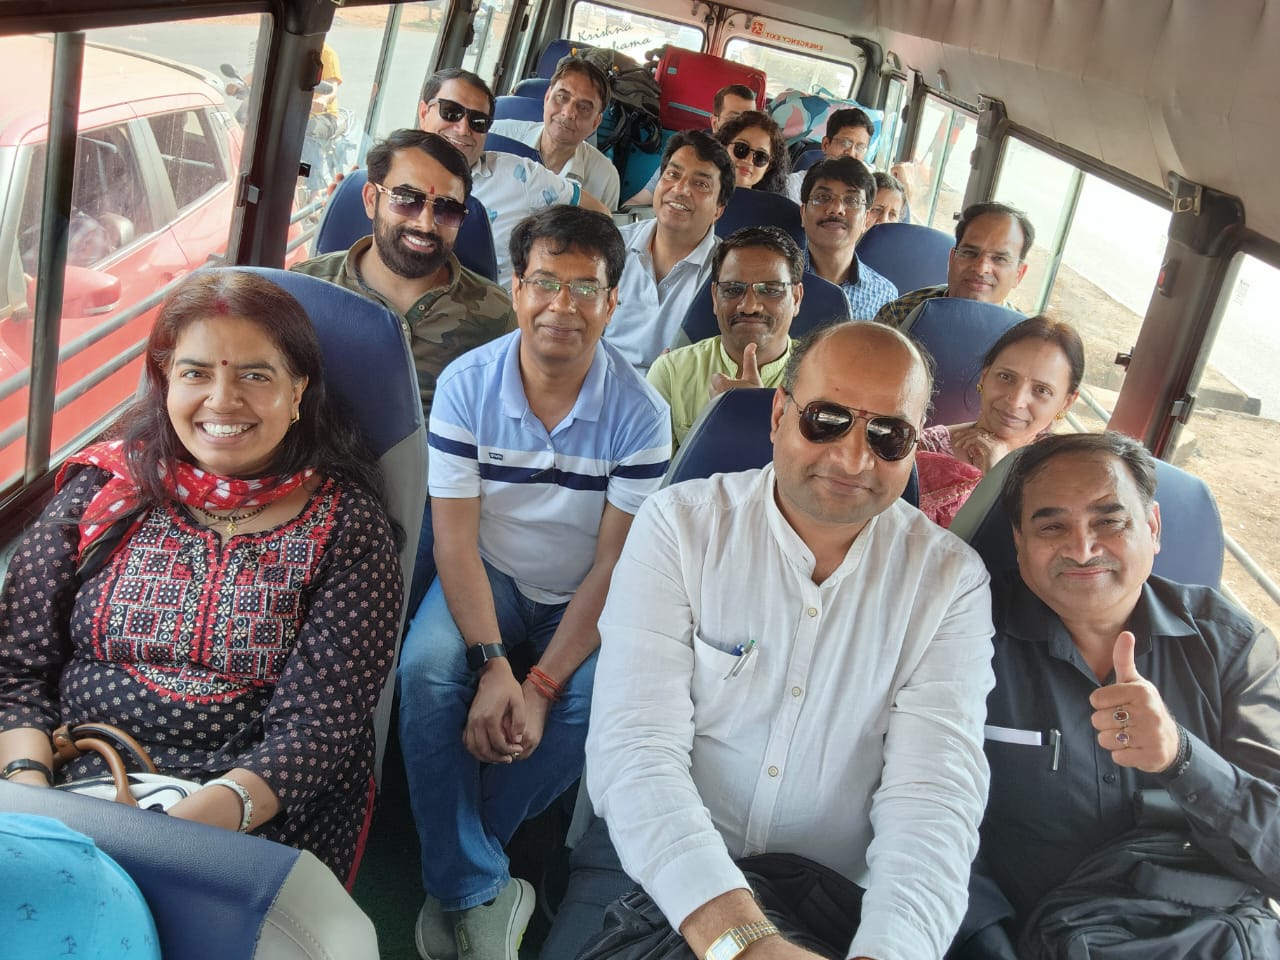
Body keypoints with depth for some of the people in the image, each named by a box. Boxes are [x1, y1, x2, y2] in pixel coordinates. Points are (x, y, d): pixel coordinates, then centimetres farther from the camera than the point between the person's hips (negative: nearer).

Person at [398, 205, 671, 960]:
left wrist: (542, 684, -24)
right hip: (489, 578, 1)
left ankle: (455, 866, -7)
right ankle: (479, 893, -15)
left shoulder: (641, 413, -15)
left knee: (598, 699, -28)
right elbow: (455, 537, -13)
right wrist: (492, 665, -27)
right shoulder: (466, 385, -13)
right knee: (427, 667, -29)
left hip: (586, 598, 0)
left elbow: (615, 561, -14)